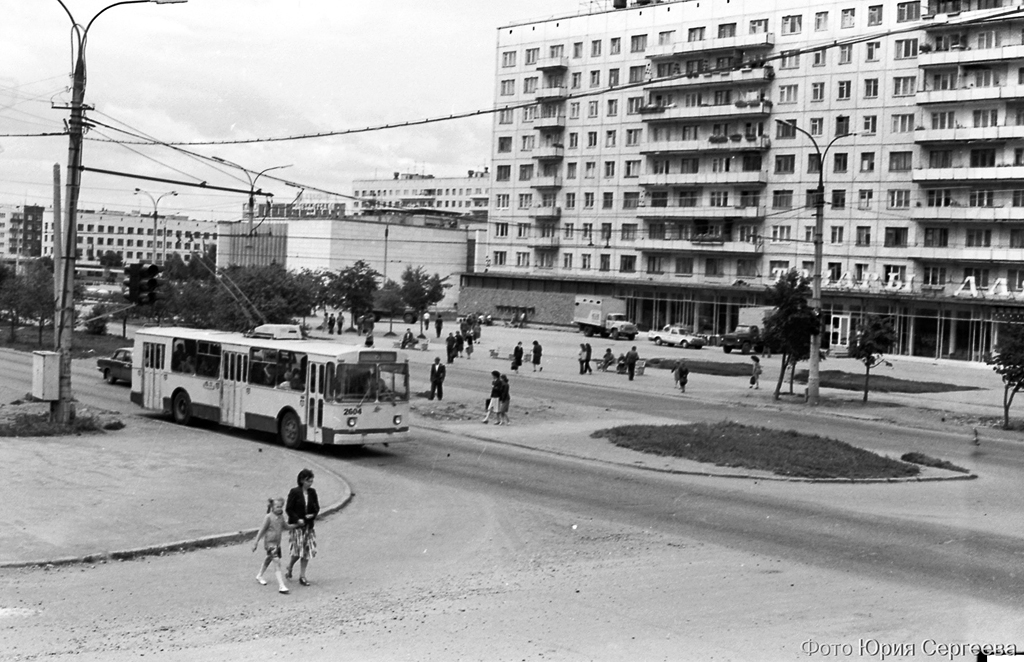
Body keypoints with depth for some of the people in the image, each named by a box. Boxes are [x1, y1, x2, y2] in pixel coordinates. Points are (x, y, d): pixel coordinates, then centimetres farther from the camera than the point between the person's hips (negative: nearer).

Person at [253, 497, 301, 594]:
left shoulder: (281, 517, 6)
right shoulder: (268, 517, -15)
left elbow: (286, 527, 20)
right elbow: (262, 530, -10)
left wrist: (297, 524, 8)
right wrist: (256, 542, -7)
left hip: (277, 543, 8)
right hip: (269, 543, -8)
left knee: (268, 559, 26)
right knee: (277, 563, -16)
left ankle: (259, 576, 51)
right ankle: (281, 586, -21)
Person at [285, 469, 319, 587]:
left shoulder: (312, 492, 4)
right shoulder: (294, 492, -9)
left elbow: (317, 508, 11)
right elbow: (288, 509, -8)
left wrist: (312, 515, -9)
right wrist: (297, 519, -18)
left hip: (308, 526, 5)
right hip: (296, 526, -5)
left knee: (307, 551, 3)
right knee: (298, 551, -6)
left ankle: (302, 576, 12)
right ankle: (289, 567, 23)